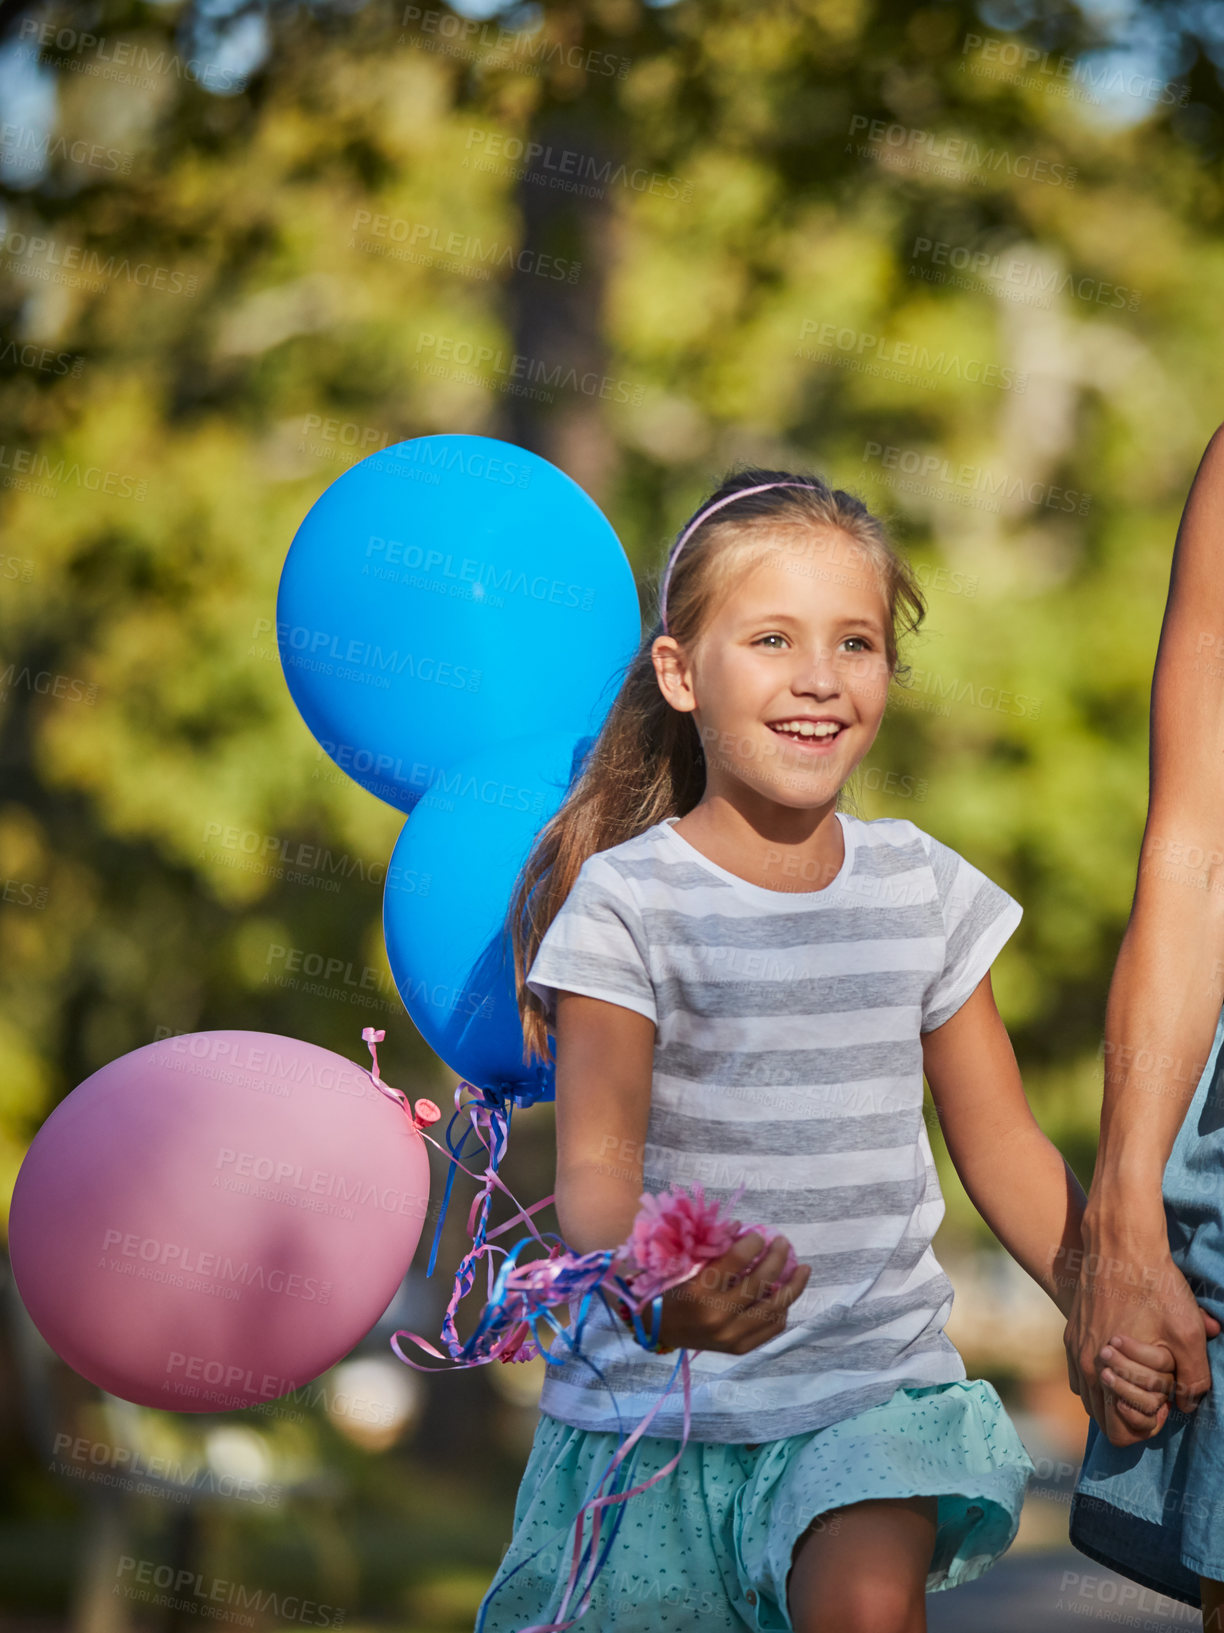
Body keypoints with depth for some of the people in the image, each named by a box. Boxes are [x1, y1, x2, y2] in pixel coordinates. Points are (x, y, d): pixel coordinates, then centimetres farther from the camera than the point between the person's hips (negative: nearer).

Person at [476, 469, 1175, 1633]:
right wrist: (650, 1291, -38)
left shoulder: (922, 890, 5)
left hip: (872, 1388, 1)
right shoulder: (627, 903, -7)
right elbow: (597, 1161, -16)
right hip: (657, 1402, -1)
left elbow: (1001, 1146, 11)